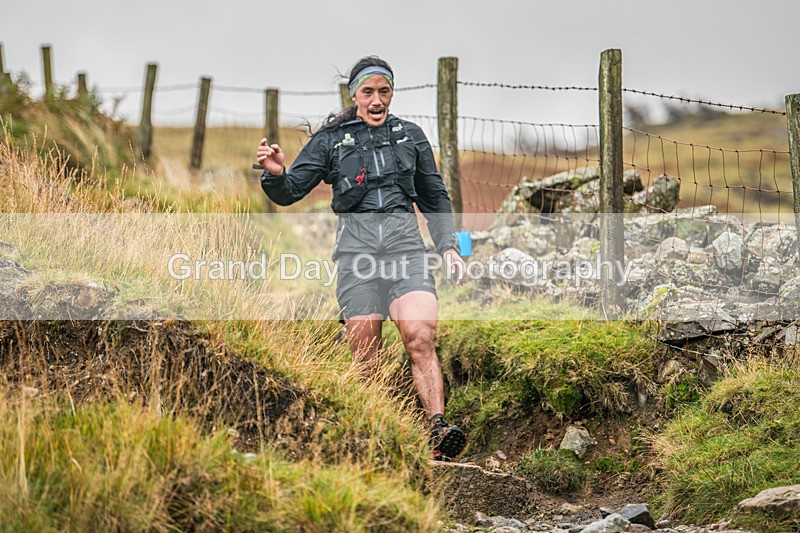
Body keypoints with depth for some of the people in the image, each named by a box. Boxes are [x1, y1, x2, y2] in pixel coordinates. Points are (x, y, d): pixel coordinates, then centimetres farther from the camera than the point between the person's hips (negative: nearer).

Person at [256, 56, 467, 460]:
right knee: (365, 360, -5)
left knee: (420, 337, -21)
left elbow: (435, 198, 24)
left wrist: (449, 248, 14)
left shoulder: (410, 136, 18)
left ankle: (438, 430, -28)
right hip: (355, 243, 0)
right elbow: (289, 192, 7)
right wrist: (276, 174, -15)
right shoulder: (331, 140, 12)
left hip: (404, 241, 0)